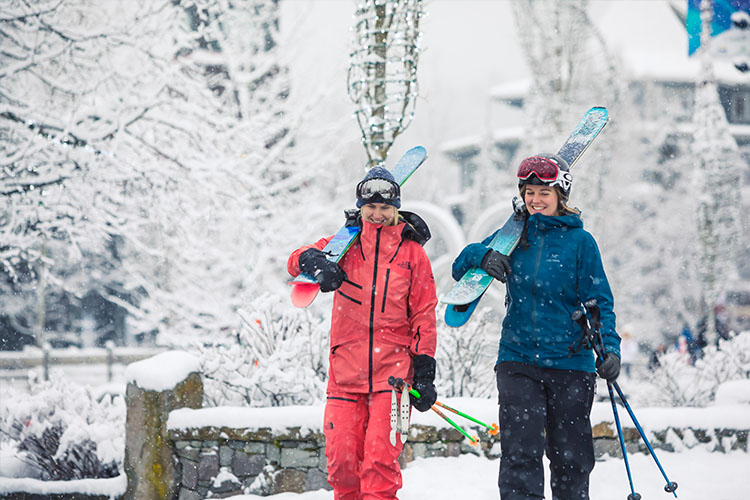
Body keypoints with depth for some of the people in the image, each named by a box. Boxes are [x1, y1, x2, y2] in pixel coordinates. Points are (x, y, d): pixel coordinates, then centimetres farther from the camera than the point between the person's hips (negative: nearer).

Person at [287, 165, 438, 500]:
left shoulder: (411, 252, 8)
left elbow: (424, 315, 8)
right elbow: (297, 260, 0)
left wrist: (424, 371, 2)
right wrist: (317, 262, -24)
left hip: (392, 370, -1)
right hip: (345, 371, 1)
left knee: (381, 458, -12)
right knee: (341, 458, -1)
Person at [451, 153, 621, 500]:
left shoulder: (580, 241, 0)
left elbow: (599, 302, 0)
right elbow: (460, 268, 10)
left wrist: (609, 346, -15)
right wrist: (483, 256, -12)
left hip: (570, 361, -1)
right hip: (518, 360, 2)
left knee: (570, 455, 7)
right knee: (520, 451, -7)